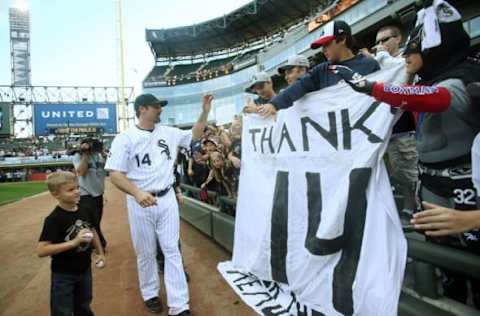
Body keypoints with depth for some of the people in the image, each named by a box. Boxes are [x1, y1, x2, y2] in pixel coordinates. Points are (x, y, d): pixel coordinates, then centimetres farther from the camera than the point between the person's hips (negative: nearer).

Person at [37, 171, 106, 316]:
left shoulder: (84, 211, -6)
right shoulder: (54, 219, -23)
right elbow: (41, 250, -28)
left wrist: (101, 253, 11)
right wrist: (74, 242, -33)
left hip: (85, 270, 5)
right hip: (63, 275, -5)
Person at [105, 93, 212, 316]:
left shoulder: (168, 132, 5)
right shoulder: (125, 138, -9)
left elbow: (193, 136, 15)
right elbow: (114, 174, -15)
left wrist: (205, 112, 3)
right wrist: (137, 193, -31)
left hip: (167, 199, 4)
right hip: (140, 203, -3)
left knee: (172, 250, 5)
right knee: (145, 253, 12)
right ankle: (150, 294, 36)